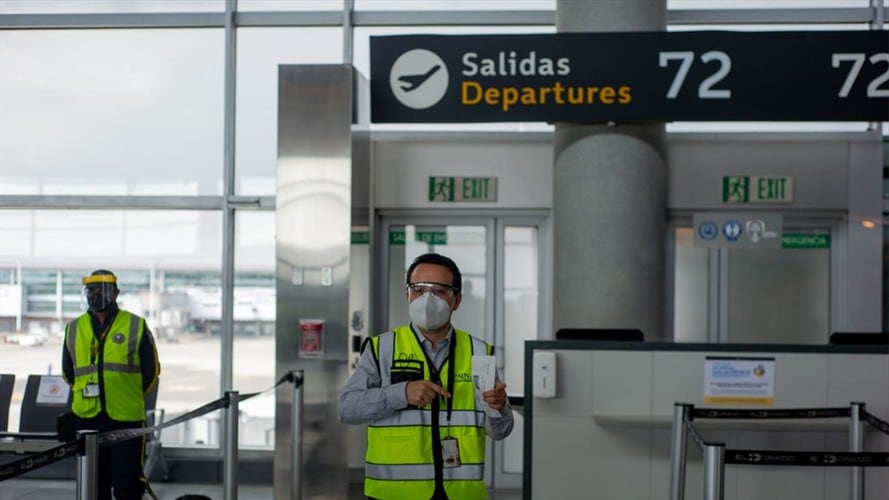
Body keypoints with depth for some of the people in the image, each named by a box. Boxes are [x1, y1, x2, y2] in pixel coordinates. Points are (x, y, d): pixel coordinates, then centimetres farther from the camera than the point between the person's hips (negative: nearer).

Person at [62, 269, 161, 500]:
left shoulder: (136, 326, 0)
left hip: (126, 417, -3)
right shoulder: (74, 329, 10)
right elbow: (68, 371, 22)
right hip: (87, 417, 4)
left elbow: (151, 370, 7)